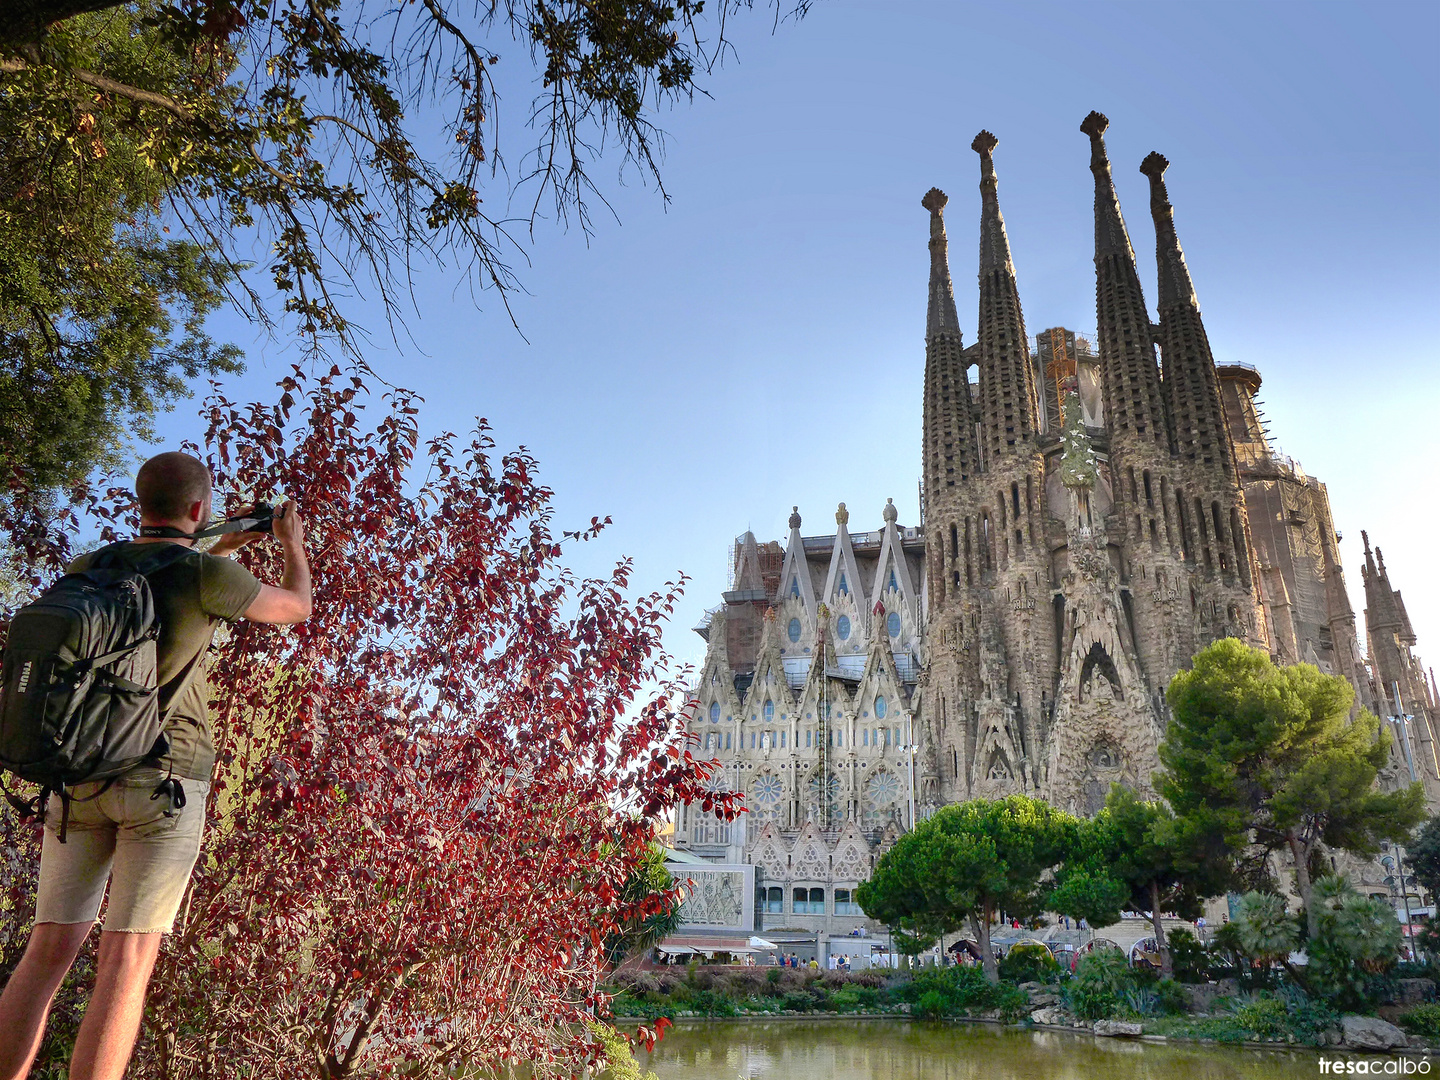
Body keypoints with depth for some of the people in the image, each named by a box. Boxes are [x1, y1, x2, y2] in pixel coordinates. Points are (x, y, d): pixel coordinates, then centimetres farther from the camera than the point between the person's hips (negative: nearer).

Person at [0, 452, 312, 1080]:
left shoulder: (84, 570, 9)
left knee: (50, 951, 6)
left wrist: (222, 549, 35)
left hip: (78, 777, 5)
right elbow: (296, 608, 9)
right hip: (164, 777, -5)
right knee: (127, 962, -6)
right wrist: (293, 543, 27)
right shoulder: (208, 575, -8)